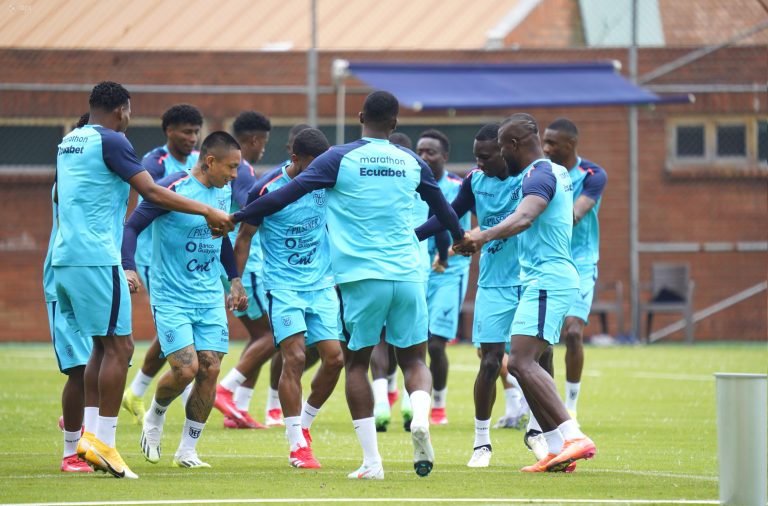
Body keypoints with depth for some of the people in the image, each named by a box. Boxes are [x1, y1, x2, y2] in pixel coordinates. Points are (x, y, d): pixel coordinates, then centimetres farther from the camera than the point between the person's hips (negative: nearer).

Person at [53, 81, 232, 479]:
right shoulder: (111, 141, -8)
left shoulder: (68, 143, 18)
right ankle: (104, 442, -9)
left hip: (64, 258, 9)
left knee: (104, 345, 13)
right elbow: (151, 193, -14)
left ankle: (91, 434, 7)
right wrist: (207, 212, -8)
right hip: (97, 258, -9)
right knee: (118, 346, -6)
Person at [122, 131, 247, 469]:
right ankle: (154, 417, 17)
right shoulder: (171, 188, -15)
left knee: (210, 370, -3)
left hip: (210, 298, 6)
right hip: (171, 298, -6)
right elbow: (131, 226, -12)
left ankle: (187, 450, 10)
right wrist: (128, 268, -25)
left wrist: (235, 279, 22)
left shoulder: (225, 192, 7)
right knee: (186, 368, -15)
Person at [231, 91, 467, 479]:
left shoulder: (340, 159, 0)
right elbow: (441, 207, 28)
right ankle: (421, 416, -21)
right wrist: (461, 237, 48)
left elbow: (287, 194, -3)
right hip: (407, 274, 2)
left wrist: (237, 217, 7)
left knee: (357, 363, 9)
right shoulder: (411, 163, 11)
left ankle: (371, 461, 1)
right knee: (413, 359, 12)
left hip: (361, 276, -2)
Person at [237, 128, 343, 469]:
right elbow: (244, 237, -2)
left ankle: (303, 424, 19)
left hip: (322, 285, 5)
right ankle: (297, 445, -9)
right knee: (294, 357, -15)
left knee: (334, 357, -4)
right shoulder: (266, 190, -13)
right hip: (283, 286, -4)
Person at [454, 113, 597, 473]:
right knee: (524, 364, 10)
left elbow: (524, 217, -32)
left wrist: (485, 236, -45)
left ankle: (574, 438, -26)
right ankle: (557, 450, 8)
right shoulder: (556, 172, 20)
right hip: (548, 278, 10)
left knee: (521, 361, -19)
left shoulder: (539, 175, -12)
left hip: (547, 279, -10)